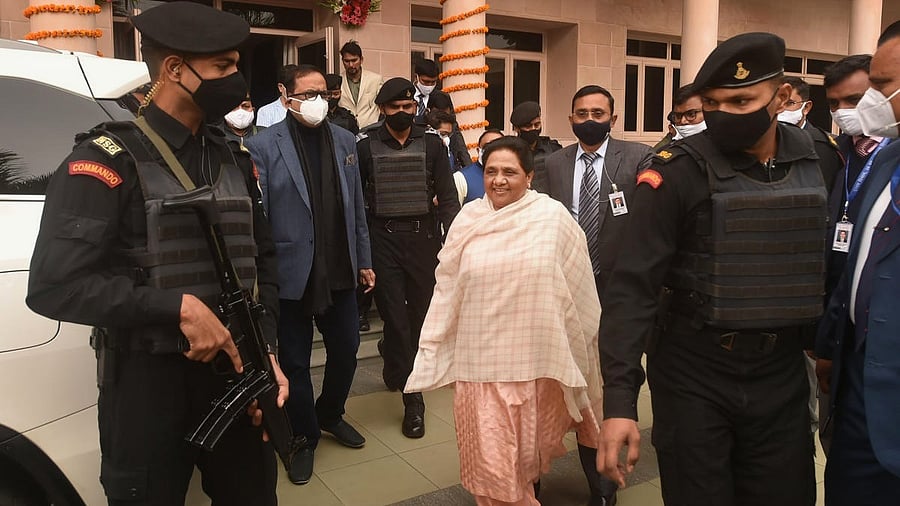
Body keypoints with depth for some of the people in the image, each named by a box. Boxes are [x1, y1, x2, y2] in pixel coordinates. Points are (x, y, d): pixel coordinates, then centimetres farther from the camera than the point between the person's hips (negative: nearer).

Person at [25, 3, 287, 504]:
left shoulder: (235, 159, 8)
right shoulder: (108, 159, -10)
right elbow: (54, 285, -17)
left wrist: (267, 349, -2)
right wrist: (179, 307, -22)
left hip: (237, 374, 6)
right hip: (147, 385, -5)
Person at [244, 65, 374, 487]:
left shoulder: (345, 141, 8)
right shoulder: (264, 146, -7)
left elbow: (356, 207, 11)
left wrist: (363, 260, 11)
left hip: (340, 271, 4)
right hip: (292, 274, -4)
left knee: (346, 350, 15)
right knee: (294, 361, 9)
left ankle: (330, 414, 41)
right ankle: (304, 437, 30)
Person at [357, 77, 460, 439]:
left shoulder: (432, 145, 4)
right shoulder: (366, 147, 3)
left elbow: (447, 197, 1)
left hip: (423, 237, 1)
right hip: (383, 239, -1)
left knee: (420, 312, 10)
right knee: (394, 315, -2)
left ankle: (394, 359, 41)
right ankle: (412, 399, 8)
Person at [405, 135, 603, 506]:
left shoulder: (553, 218, -6)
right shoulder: (469, 220, 0)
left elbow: (578, 291, 0)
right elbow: (448, 290, 5)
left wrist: (575, 349, 4)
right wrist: (433, 349, 7)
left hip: (536, 357, -1)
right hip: (481, 359, 1)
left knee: (530, 451, 16)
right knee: (491, 459, 4)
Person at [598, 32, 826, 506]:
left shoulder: (812, 158, 0)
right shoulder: (679, 172, -15)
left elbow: (821, 258, 12)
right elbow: (633, 286, -19)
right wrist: (620, 398, -24)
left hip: (782, 374, 5)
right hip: (694, 375, -4)